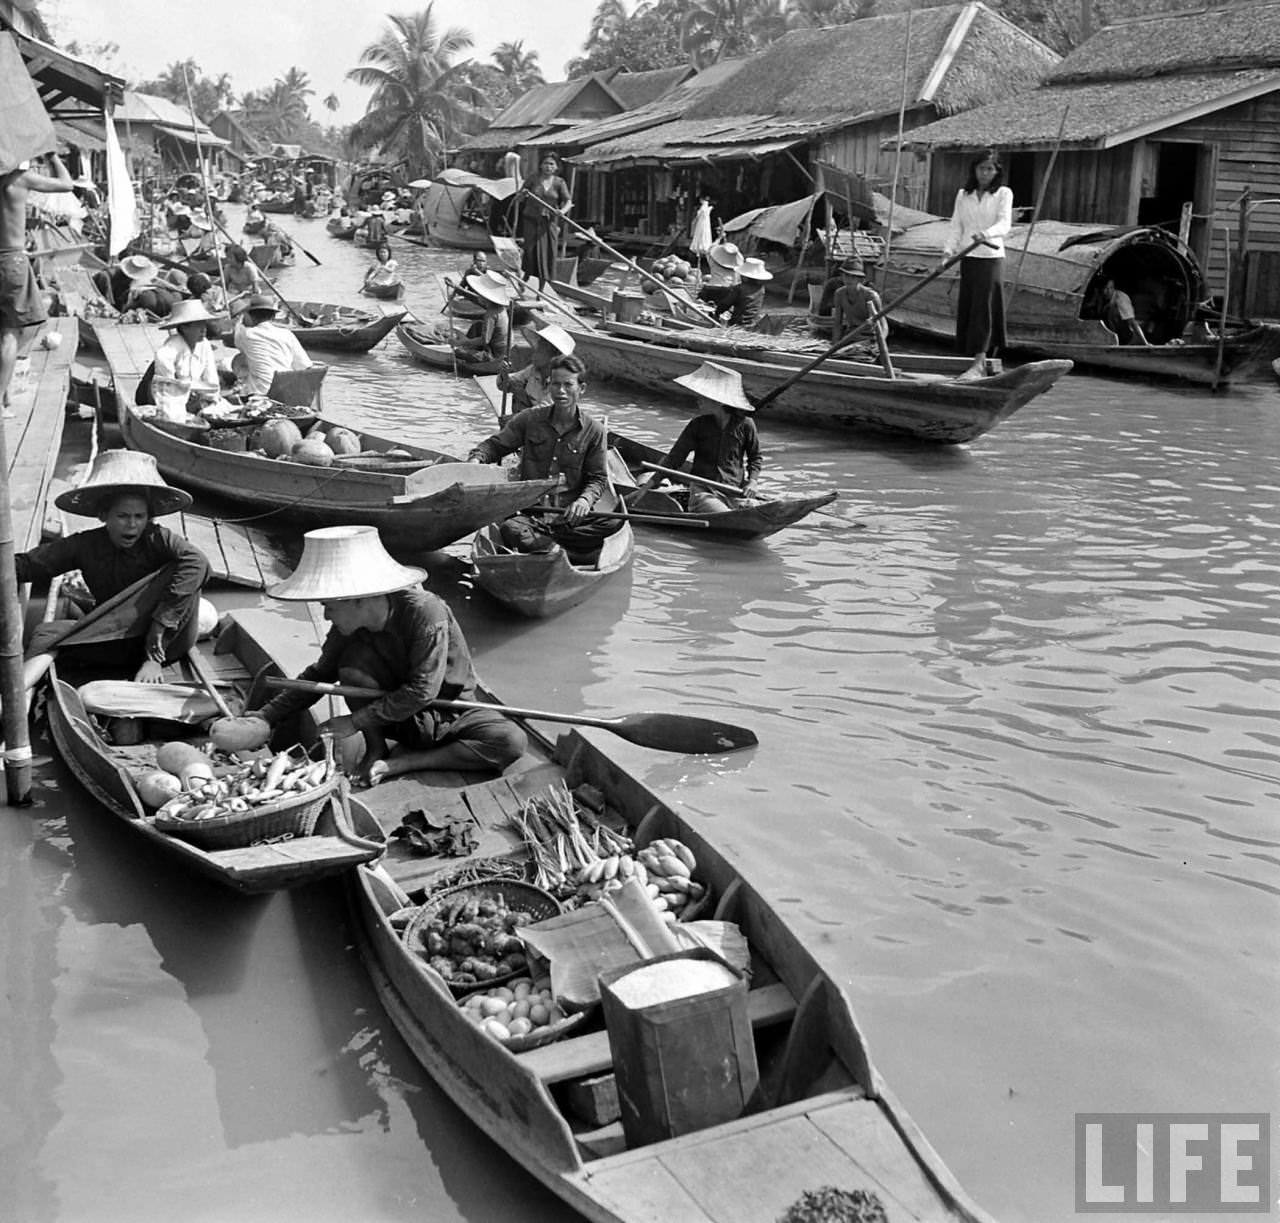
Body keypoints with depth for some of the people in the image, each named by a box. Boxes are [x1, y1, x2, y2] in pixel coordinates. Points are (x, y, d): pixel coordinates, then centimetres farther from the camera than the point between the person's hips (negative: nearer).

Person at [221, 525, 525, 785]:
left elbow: (422, 691, -29)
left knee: (511, 742, -32)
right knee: (352, 665, -25)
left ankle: (401, 763, -22)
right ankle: (376, 750, -7)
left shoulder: (425, 612, -29)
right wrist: (266, 719, -7)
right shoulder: (349, 627, -11)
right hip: (399, 715, 3)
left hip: (449, 711, -3)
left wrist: (357, 720, -24)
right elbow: (320, 674, 1)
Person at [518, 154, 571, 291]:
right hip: (531, 219, -1)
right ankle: (525, 278, 18)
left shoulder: (559, 182, 2)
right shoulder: (533, 178, 0)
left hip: (548, 222, 1)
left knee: (547, 254, -1)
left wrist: (563, 211, -26)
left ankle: (541, 290, 8)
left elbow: (568, 201, -4)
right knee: (531, 250, -10)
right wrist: (522, 193, -20)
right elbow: (519, 195, 4)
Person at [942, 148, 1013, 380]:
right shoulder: (963, 194, 12)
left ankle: (979, 363, -17)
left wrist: (986, 234, -33)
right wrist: (949, 250, -8)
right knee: (965, 308, 4)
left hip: (991, 258, -4)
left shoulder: (1003, 194, 1)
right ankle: (974, 360, 11)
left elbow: (1005, 223, -13)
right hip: (968, 258, 4)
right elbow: (956, 227, 8)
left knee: (983, 308, -12)